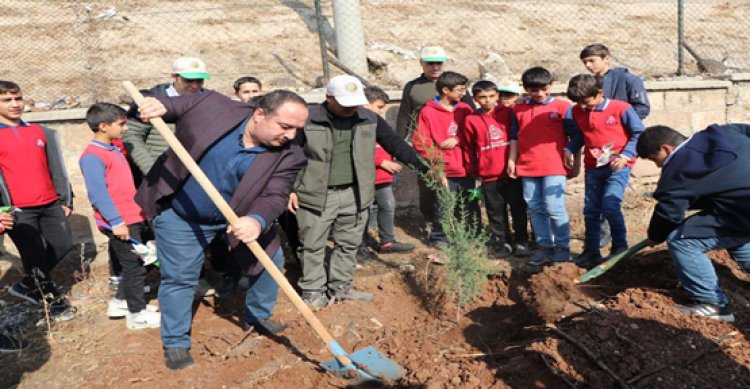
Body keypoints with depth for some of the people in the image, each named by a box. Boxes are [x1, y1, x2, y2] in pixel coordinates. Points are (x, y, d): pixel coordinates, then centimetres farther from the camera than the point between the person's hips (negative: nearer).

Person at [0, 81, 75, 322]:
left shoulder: (40, 132, 12)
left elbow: (56, 167, 15)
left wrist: (66, 199, 13)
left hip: (50, 204, 5)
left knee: (63, 245, 8)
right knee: (35, 255, 0)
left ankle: (27, 286, 28)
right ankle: (53, 300, 17)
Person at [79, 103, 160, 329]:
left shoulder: (114, 150, 14)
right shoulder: (92, 157, -16)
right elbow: (98, 193, -21)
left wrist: (141, 209, 21)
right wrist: (116, 222, -23)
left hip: (132, 218, 9)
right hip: (120, 223, -9)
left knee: (136, 265, 17)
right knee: (135, 267, -1)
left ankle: (120, 302, 32)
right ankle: (137, 314, 12)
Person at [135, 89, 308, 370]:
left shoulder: (288, 156, -19)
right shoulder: (214, 106, -20)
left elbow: (274, 196, -28)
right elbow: (177, 106, -1)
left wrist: (257, 220, -48)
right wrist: (159, 105, -23)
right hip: (180, 216, -2)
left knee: (270, 257, 7)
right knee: (179, 277, 4)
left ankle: (258, 317, 32)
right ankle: (175, 343, 24)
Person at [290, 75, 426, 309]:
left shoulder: (370, 120, 0)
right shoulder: (308, 120, -9)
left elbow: (396, 144, 4)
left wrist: (426, 168, -1)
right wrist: (290, 189, -5)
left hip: (353, 194, 4)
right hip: (315, 196, -3)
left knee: (349, 244, 14)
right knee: (312, 246, 5)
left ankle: (340, 286, 30)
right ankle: (312, 290, 20)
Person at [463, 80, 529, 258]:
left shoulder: (507, 113, 0)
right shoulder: (471, 120, 0)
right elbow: (469, 149, 7)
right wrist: (474, 171, 9)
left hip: (512, 172, 0)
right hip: (489, 176, 0)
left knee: (519, 208, 7)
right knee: (496, 212, 9)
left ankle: (521, 241, 21)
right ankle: (502, 242, 22)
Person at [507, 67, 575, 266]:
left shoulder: (562, 107, 0)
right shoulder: (518, 110, 9)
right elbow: (514, 137, 15)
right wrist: (512, 160, 8)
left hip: (554, 167, -4)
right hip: (527, 168, 4)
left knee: (554, 208, -7)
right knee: (535, 209, 8)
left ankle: (562, 247, 8)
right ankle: (544, 246, 20)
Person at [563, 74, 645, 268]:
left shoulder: (621, 108, -11)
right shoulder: (576, 112, 2)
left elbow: (639, 133, -6)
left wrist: (625, 156, -16)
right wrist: (569, 149, -2)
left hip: (618, 166, -5)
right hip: (593, 167, 5)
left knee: (610, 205, -17)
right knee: (590, 210, 6)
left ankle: (620, 247, 3)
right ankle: (591, 251, 19)